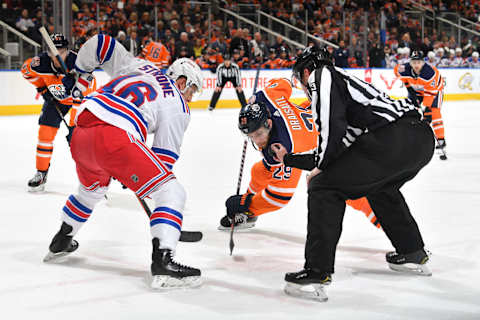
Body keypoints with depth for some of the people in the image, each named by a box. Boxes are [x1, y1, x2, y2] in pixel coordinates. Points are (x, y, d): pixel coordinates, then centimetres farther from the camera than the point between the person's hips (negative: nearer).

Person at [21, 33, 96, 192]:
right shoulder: (41, 62, -26)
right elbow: (26, 69, 1)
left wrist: (73, 125, -36)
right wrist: (41, 87, -1)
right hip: (56, 98, 3)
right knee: (45, 132, -5)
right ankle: (41, 173, 9)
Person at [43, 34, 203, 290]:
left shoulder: (137, 66, 26)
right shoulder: (178, 107, 11)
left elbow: (100, 43, 26)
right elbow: (164, 156, 9)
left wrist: (79, 74, 39)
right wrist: (134, 176, 23)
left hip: (80, 134, 8)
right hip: (113, 137, -8)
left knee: (92, 188, 37)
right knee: (172, 192, -4)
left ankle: (60, 242, 51)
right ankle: (162, 263, -20)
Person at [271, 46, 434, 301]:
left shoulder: (321, 75, 7)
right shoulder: (343, 80, 35)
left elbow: (333, 127, -9)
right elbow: (333, 157, 37)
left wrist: (319, 167, 6)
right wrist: (288, 159, 45)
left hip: (394, 137, -10)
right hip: (423, 136, 10)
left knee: (325, 187, -2)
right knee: (381, 186, 36)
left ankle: (316, 273, -5)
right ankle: (413, 254, 42)